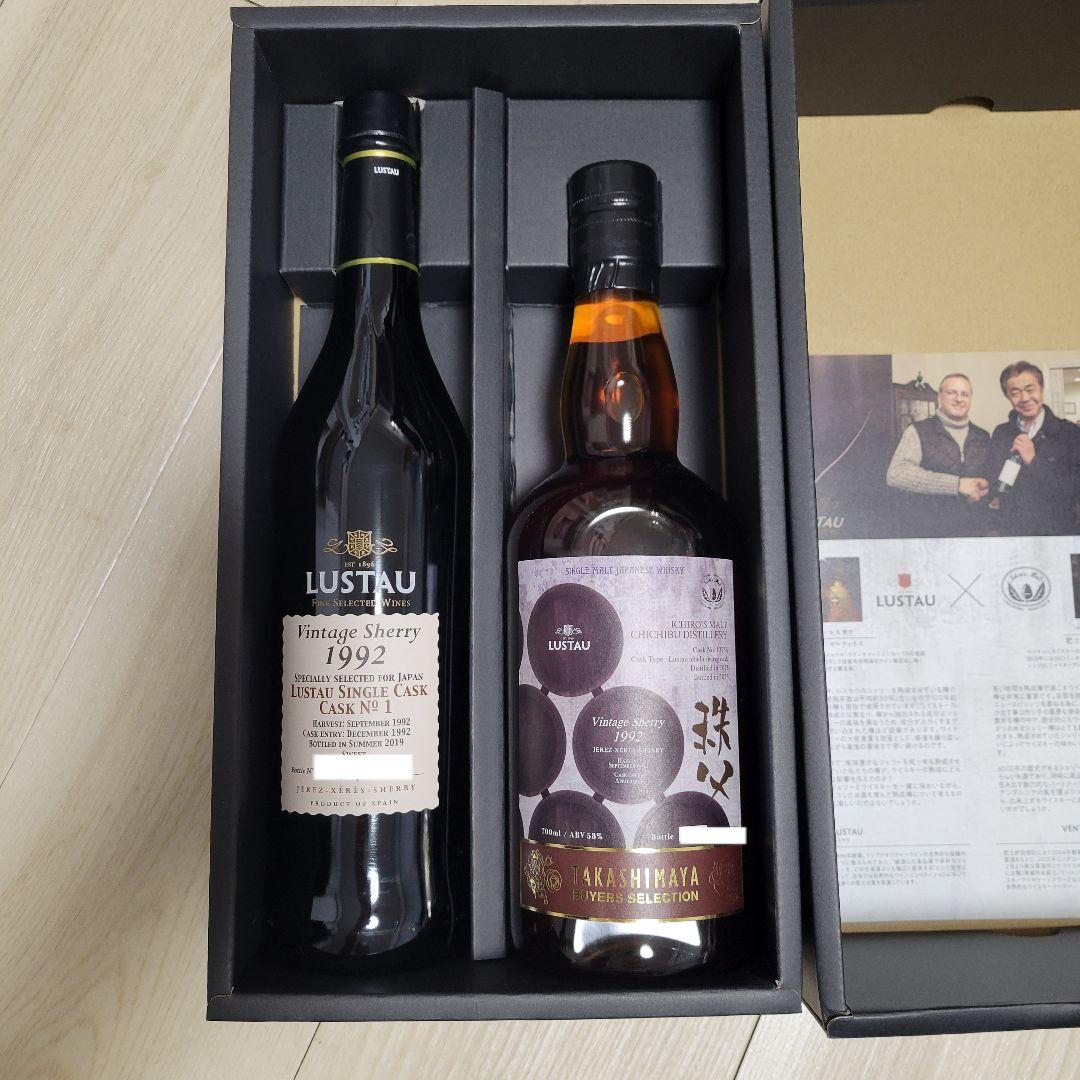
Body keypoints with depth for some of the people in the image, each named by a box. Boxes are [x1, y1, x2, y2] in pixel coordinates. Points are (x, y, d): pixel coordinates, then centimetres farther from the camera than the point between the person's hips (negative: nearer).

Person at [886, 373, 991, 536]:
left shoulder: (982, 437, 13)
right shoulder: (918, 431, -3)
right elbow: (896, 474, -18)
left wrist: (986, 487, -6)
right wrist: (956, 484, -21)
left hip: (974, 529, 4)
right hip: (927, 531, -4)